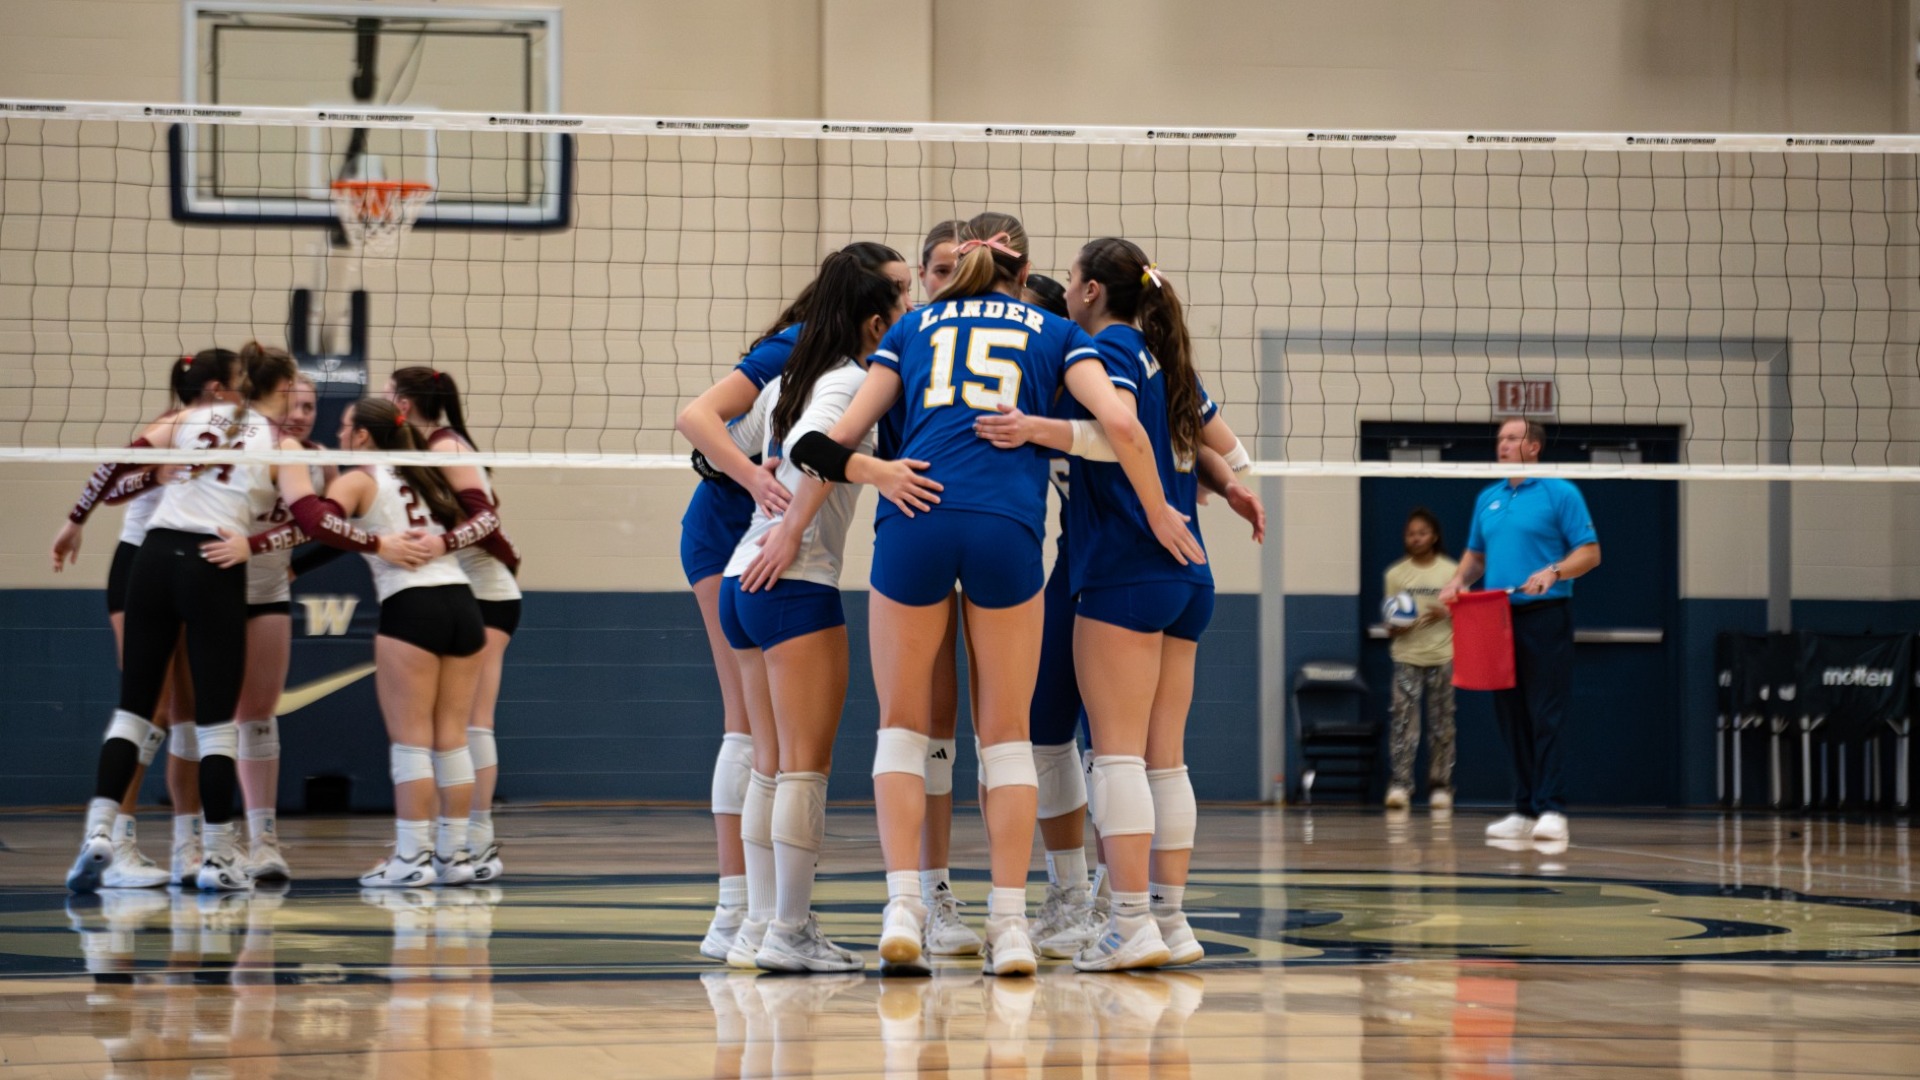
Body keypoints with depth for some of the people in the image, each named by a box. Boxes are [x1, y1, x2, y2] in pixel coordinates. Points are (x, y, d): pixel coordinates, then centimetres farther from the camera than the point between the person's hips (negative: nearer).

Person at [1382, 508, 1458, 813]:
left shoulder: (1452, 571, 2)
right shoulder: (1396, 574, 5)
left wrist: (1446, 613, -15)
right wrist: (1394, 628, -14)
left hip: (1442, 656, 0)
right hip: (1407, 656, 0)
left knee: (1441, 724, 3)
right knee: (1404, 720, -12)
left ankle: (1440, 787, 10)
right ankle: (1400, 785, -16)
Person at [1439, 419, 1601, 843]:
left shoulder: (1560, 493, -2)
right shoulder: (1488, 499, 16)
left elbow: (1590, 552, -5)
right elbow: (1476, 554, 24)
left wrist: (1554, 572, -21)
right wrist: (1458, 581, 5)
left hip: (1545, 616, -6)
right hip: (1498, 617, 6)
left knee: (1546, 717, -11)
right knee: (1511, 718, 7)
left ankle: (1551, 809, -14)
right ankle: (1524, 810, 12)